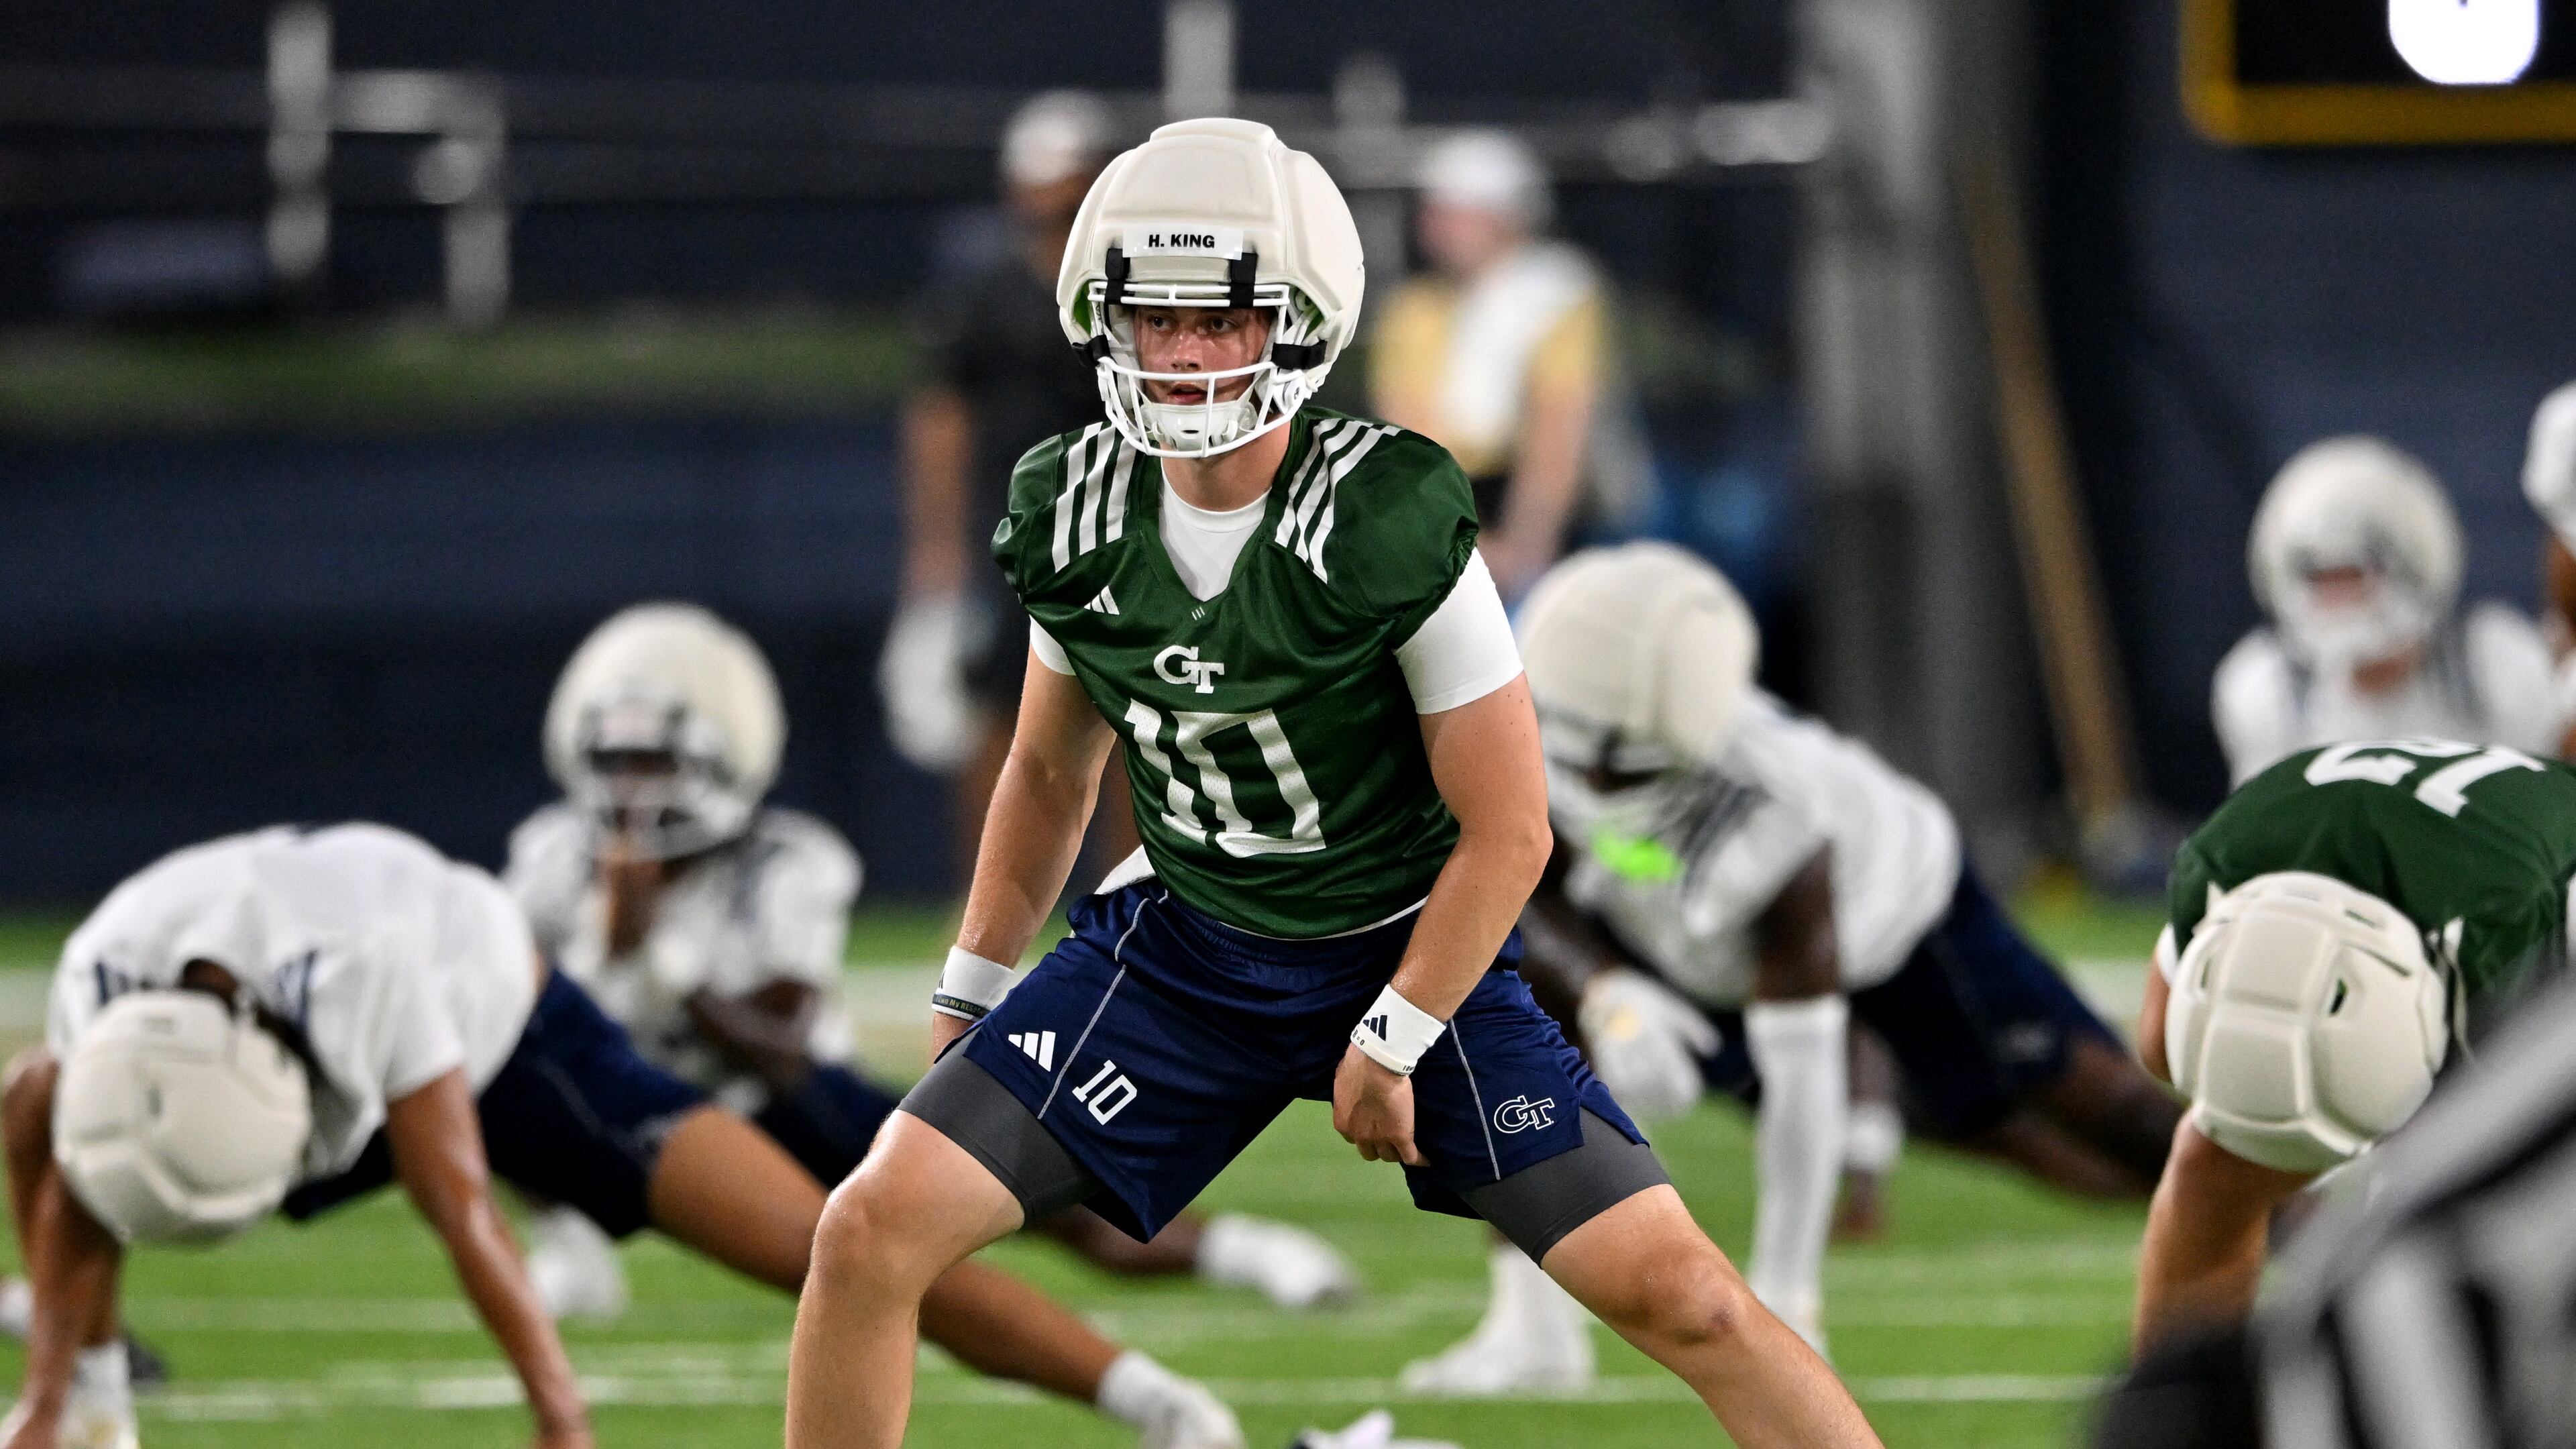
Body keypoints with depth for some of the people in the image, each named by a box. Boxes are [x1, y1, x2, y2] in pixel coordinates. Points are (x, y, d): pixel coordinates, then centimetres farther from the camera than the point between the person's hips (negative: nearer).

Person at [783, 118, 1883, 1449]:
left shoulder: (1390, 523, -23)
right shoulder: (1074, 517, -7)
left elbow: (1507, 829, -15)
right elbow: (1051, 773, 12)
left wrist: (1391, 1043, -13)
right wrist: (969, 996, 14)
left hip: (1412, 953, -4)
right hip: (1179, 945, 4)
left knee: (1673, 1290, -14)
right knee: (871, 1233, -9)